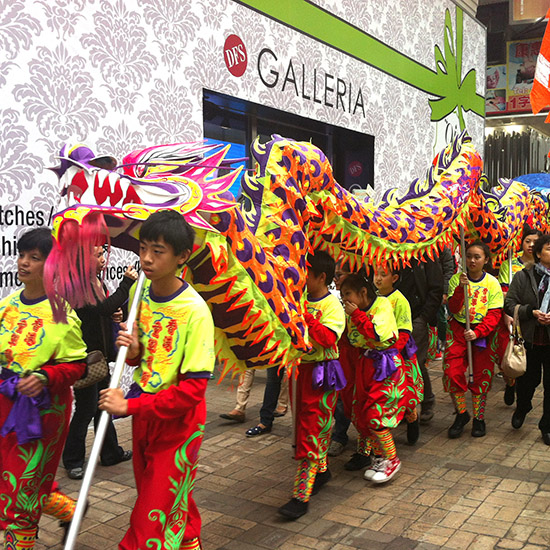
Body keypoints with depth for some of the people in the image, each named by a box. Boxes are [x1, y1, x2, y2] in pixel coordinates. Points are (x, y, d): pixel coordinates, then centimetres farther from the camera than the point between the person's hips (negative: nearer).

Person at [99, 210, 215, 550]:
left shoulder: (194, 311, -24)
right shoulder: (140, 291, -3)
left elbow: (193, 388, -24)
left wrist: (130, 406, -24)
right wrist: (133, 351, -12)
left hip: (177, 423, -6)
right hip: (143, 416, 7)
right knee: (174, 501, 25)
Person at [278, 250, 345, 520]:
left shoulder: (332, 305, -12)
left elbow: (328, 338, -25)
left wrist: (305, 315, -27)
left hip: (321, 372, -7)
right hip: (299, 368, 7)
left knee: (312, 430, -6)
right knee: (305, 424, 17)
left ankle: (301, 495, -3)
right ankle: (321, 470, 38)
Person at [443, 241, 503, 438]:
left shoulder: (492, 283, -3)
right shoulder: (456, 279, 0)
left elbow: (495, 314, -6)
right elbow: (453, 309, -8)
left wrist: (477, 332, -19)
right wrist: (461, 288, -24)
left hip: (483, 333, 0)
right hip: (458, 330, 1)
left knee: (481, 376, 6)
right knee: (452, 372, -6)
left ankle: (479, 417, 23)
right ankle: (461, 414, 15)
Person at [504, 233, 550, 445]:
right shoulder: (523, 276, 1)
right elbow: (509, 304, -2)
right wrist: (532, 312, -16)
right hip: (530, 339, 0)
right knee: (528, 379, 15)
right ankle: (522, 408, 46)